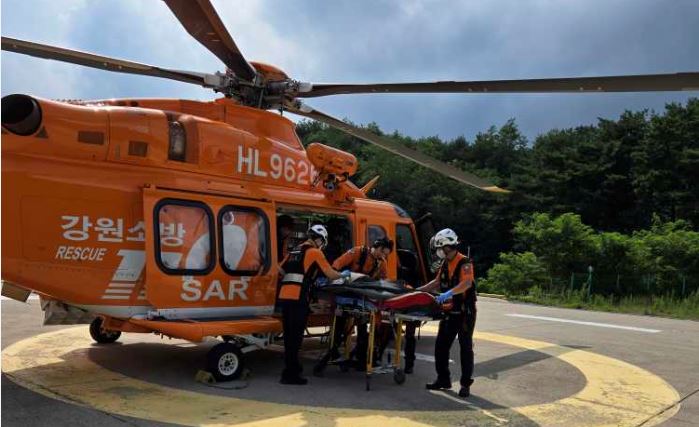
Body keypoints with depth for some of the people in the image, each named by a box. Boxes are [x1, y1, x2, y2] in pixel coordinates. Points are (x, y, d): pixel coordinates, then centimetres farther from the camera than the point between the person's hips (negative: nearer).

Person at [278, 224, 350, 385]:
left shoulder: (295, 251, 21)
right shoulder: (315, 252, 0)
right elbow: (331, 274, 0)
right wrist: (343, 275, 20)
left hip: (284, 296, 7)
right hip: (297, 298, -7)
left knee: (290, 335, 16)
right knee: (295, 336, -2)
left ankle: (292, 367, 28)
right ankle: (289, 374, 0)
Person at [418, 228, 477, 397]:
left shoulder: (464, 263, -17)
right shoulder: (445, 264, 9)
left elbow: (467, 283, -33)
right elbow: (437, 282, 19)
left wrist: (449, 293, -45)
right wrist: (419, 290, 11)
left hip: (465, 312, -8)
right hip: (450, 312, 8)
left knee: (466, 348, 1)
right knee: (440, 345, 10)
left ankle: (466, 384, 10)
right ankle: (443, 379, 22)